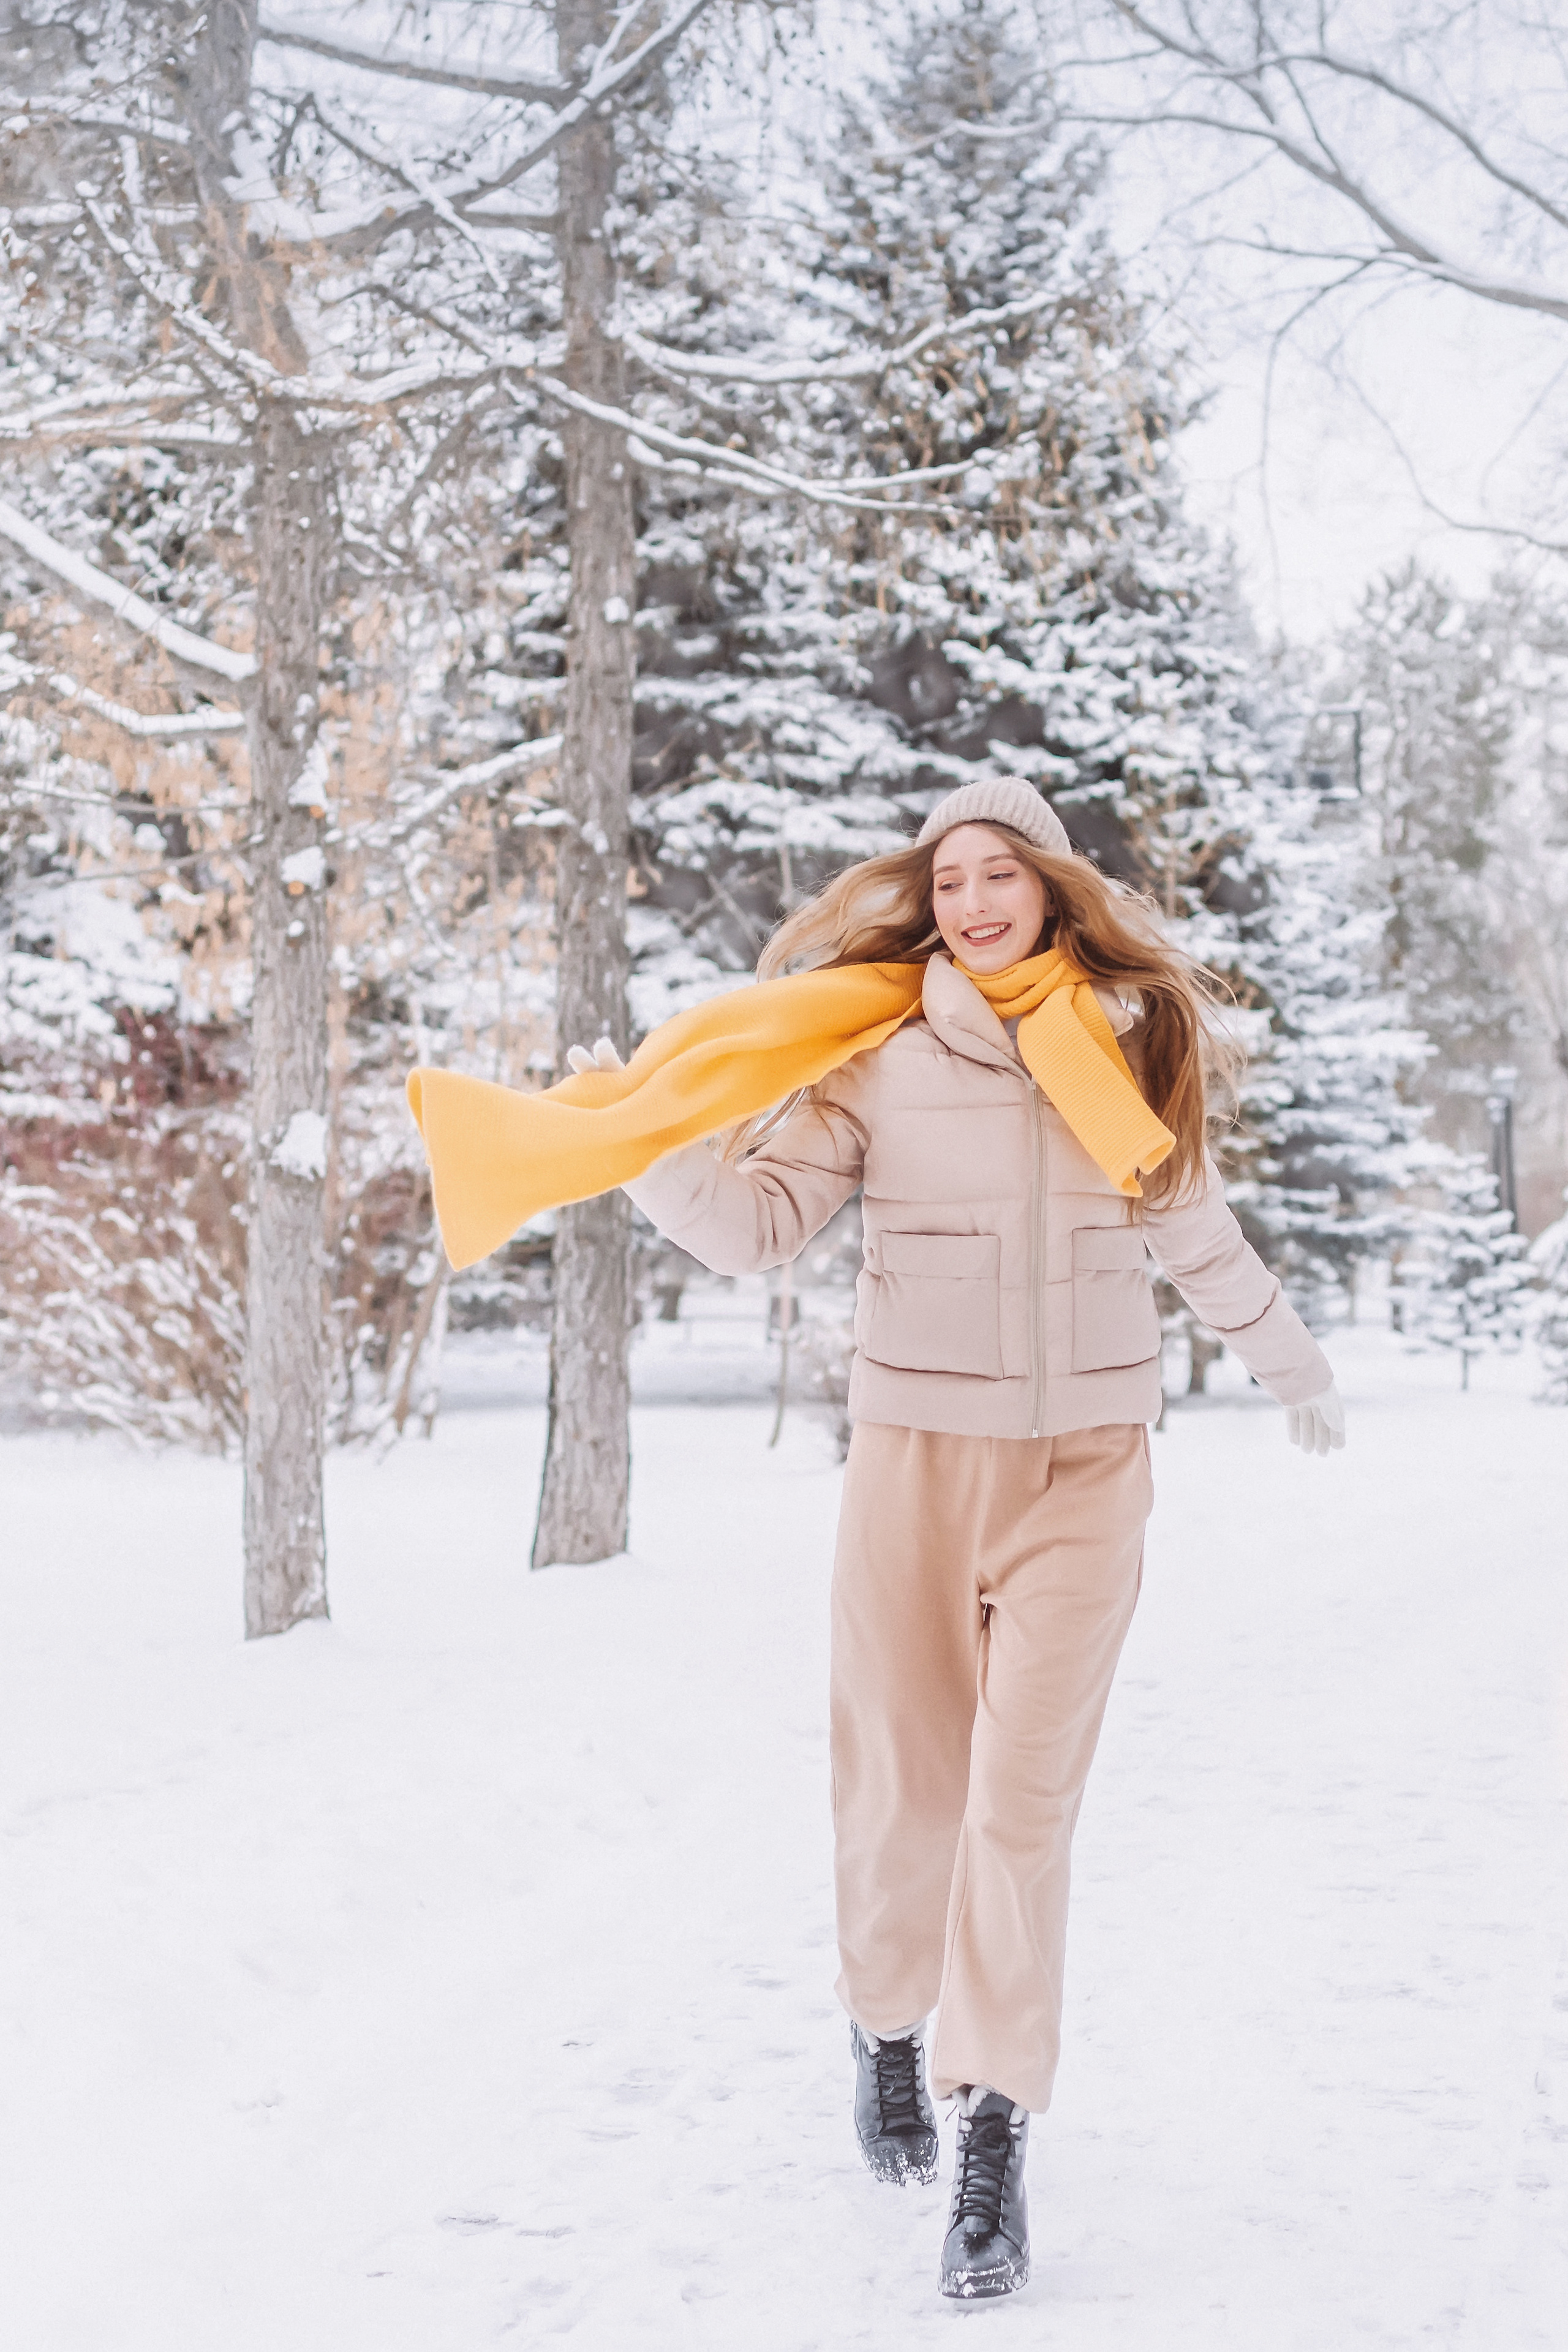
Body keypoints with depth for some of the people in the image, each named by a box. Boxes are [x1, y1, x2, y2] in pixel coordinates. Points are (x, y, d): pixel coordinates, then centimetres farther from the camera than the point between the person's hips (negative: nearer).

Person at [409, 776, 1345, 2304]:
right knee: (905, 1781, 10)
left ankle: (994, 2149, 1)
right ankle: (887, 2030, 38)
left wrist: (1285, 1362, 30)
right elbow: (757, 1223, -5)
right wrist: (639, 1136, -21)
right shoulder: (877, 1054, -3)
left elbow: (1191, 1227, 18)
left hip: (1085, 1463, 0)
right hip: (914, 1454, 0)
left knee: (1024, 1797, -5)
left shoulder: (1129, 1044, 3)